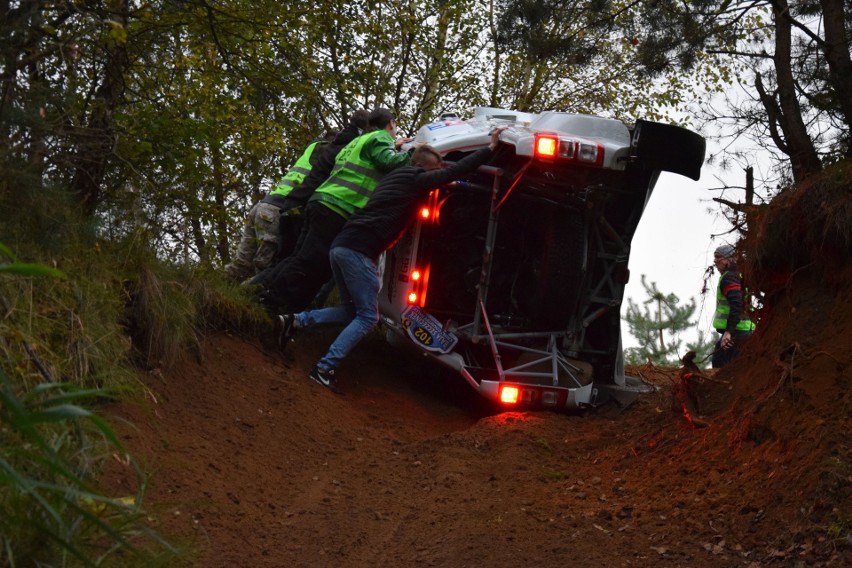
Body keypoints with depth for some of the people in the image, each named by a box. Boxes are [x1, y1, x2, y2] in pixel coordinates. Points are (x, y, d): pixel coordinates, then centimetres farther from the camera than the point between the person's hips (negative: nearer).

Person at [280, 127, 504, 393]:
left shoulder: (395, 176, 26)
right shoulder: (417, 180, 3)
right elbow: (456, 170, 3)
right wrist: (490, 149, 10)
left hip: (340, 246, 9)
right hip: (359, 252, -9)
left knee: (352, 310, 22)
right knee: (367, 317, -2)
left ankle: (296, 320, 8)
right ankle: (325, 367, -11)